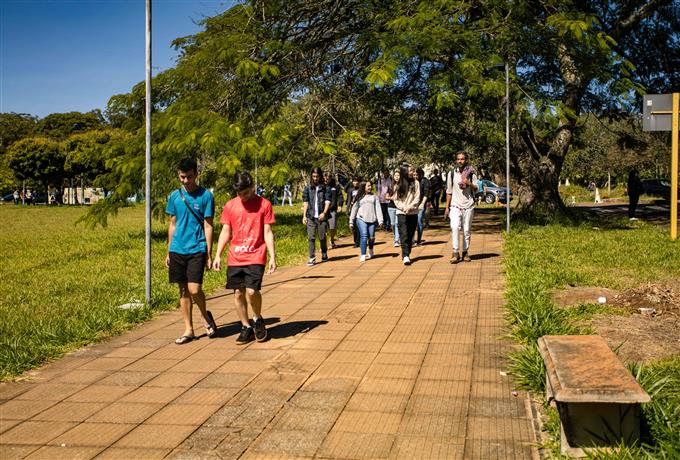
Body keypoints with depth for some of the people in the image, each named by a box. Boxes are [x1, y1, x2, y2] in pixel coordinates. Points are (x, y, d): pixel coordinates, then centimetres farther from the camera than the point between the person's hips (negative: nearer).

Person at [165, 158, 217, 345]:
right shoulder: (175, 196, 8)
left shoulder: (205, 196, -4)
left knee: (194, 289, -13)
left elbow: (208, 226, -4)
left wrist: (209, 255, -6)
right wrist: (169, 252, 14)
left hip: (197, 250, -4)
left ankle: (206, 316, 16)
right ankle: (188, 330, 19)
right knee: (183, 290, 9)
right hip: (177, 250, 4)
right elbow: (173, 224, 15)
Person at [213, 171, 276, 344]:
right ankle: (246, 328, 20)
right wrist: (218, 255, 5)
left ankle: (258, 319, 11)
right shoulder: (230, 205, 7)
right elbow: (225, 232, 10)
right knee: (238, 293, 4)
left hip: (256, 257, -3)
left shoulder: (264, 204, -2)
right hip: (234, 258, 4)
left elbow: (268, 232, -1)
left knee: (252, 291, -16)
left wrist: (273, 257, -6)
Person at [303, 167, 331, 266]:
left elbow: (327, 202, 0)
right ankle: (312, 258, -5)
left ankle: (324, 255, 27)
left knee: (322, 237, 6)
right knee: (311, 237, -6)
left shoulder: (325, 188, 5)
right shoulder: (308, 188, 10)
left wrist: (324, 213, -14)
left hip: (321, 216, -1)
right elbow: (305, 202, 9)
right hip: (311, 217, 1)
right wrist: (304, 215, 1)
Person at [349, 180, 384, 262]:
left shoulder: (374, 197, 13)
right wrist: (351, 221, 10)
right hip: (361, 219, -1)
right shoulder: (360, 197, 11)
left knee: (371, 237, 2)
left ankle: (370, 251, 32)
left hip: (372, 219, 1)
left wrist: (380, 220, -4)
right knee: (364, 236, -16)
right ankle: (363, 255, -13)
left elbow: (378, 208, 6)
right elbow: (354, 209, 13)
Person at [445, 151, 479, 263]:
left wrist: (469, 184, -18)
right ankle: (455, 253, -16)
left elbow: (476, 189, 2)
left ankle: (465, 252, 15)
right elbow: (449, 191, 10)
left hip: (468, 205, 1)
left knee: (467, 230, 4)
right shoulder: (452, 173, 6)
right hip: (455, 205, -1)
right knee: (454, 228, -17)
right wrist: (447, 207, 6)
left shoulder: (471, 173, 5)